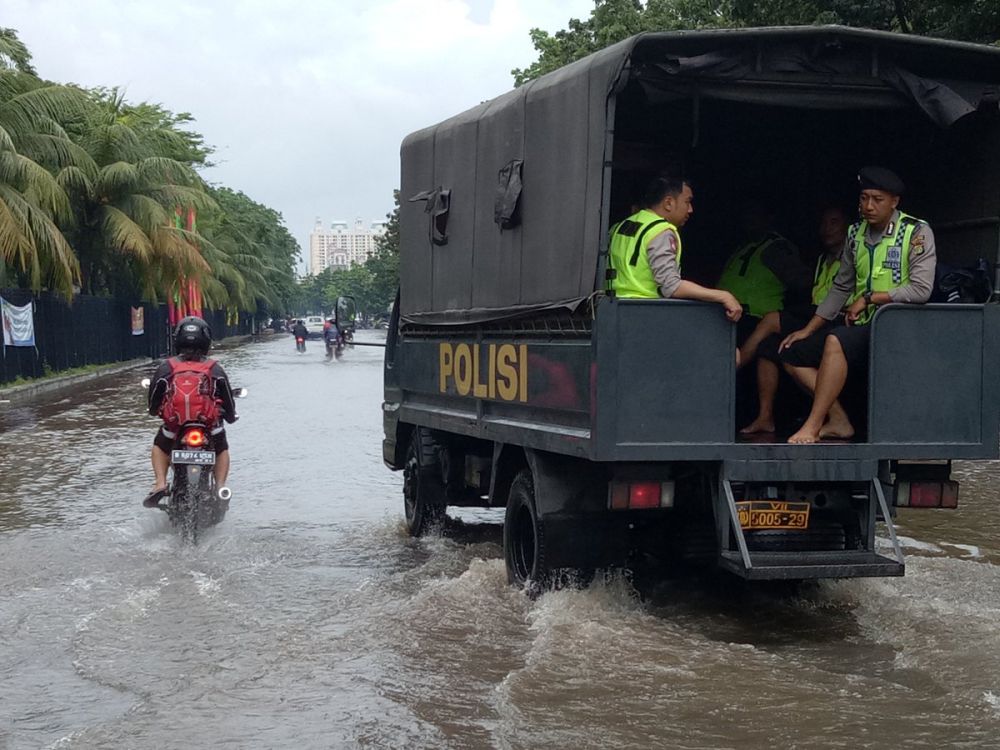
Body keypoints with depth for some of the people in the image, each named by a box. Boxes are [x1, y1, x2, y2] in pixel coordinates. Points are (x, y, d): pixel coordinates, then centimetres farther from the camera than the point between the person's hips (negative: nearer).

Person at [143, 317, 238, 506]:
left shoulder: (166, 368, -1)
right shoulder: (215, 369, 0)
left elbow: (153, 406, 7)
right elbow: (228, 398, 6)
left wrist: (154, 410, 31)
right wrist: (231, 415, 27)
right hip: (211, 424, 0)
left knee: (159, 446, 31)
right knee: (222, 449, 30)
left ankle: (160, 484, 9)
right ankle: (220, 488, 9)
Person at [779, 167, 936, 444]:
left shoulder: (917, 233, -8)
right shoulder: (856, 233, 11)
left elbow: (921, 290, -18)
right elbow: (841, 287, 18)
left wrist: (869, 298, -15)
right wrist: (808, 329, 13)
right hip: (860, 326, 8)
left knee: (836, 341, -34)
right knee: (793, 354, 1)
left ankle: (813, 426, -31)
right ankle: (839, 421, -5)